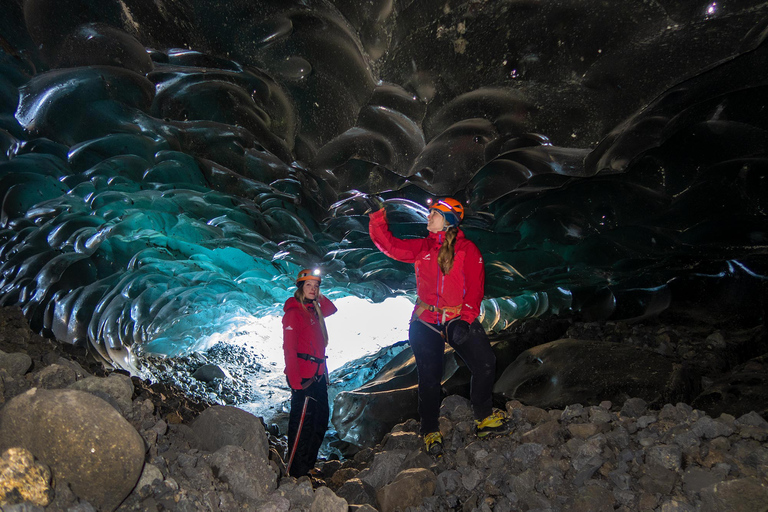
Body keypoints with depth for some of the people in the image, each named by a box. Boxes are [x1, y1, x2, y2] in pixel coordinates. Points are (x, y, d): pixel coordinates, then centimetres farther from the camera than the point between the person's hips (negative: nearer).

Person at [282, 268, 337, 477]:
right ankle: (297, 473, 4)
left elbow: (331, 309, 33)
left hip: (318, 375, 9)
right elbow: (289, 349, -16)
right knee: (302, 423, -5)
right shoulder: (293, 312, -10)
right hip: (303, 377, -9)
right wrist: (296, 383, -21)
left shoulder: (314, 311, 14)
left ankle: (309, 466, 26)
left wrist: (318, 296, 14)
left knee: (320, 420, 14)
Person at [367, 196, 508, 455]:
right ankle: (430, 432, 16)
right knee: (429, 377, -1)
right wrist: (378, 215, -4)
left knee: (485, 364, -11)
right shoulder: (422, 248, 11)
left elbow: (475, 286, -6)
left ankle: (484, 417, 12)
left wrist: (466, 318, -17)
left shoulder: (467, 249, 2)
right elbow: (390, 245, 5)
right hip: (426, 321, 1)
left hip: (459, 319, -1)